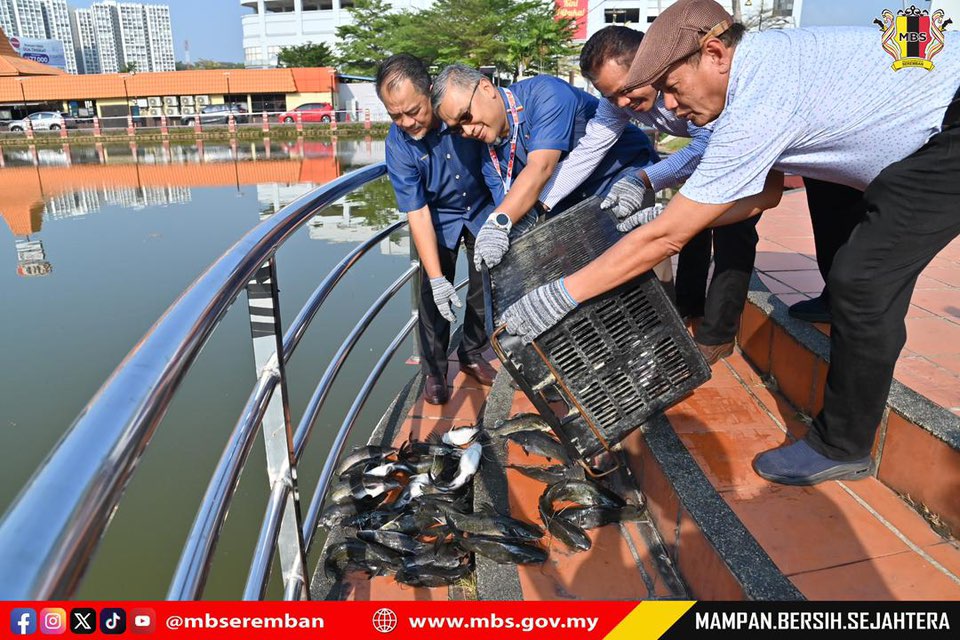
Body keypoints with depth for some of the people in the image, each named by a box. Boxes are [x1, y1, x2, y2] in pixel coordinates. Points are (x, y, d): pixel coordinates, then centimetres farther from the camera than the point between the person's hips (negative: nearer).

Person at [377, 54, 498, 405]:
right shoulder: (398, 145, -27)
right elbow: (418, 214, -25)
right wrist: (437, 279, -28)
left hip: (483, 208, 2)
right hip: (439, 218, -1)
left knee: (486, 287, 8)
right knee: (433, 297, -3)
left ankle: (472, 355, 30)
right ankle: (434, 371, 16)